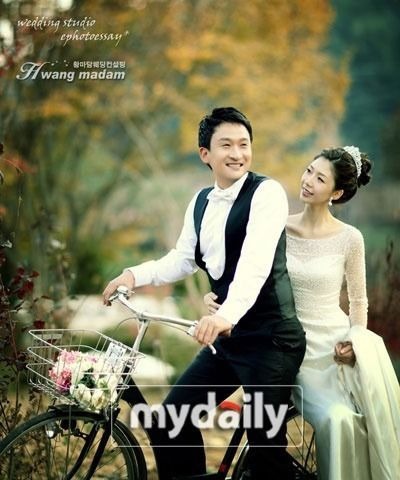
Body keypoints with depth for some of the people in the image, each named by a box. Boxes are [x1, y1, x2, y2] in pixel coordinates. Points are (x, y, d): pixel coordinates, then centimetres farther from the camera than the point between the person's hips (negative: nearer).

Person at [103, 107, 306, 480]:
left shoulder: (266, 192, -13)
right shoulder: (201, 202, 10)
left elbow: (256, 261, -27)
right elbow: (182, 260, 13)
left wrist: (227, 313, -42)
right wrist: (135, 275, -5)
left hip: (271, 339, -7)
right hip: (227, 337, 7)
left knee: (265, 441, -7)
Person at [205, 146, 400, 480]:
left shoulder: (349, 238, -2)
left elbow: (358, 299, 7)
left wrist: (354, 339, -9)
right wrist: (218, 297, -13)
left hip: (335, 342, 1)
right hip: (296, 347, -1)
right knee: (337, 420, -25)